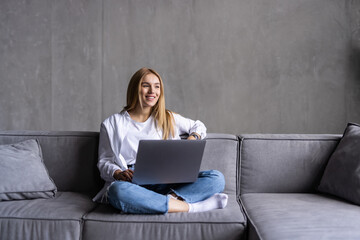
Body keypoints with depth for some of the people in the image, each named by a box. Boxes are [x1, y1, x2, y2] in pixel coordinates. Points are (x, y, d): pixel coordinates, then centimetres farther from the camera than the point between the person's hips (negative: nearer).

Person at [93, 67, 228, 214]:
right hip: (132, 184, -2)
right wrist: (118, 174, -11)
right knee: (119, 191, -41)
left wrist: (191, 142, 7)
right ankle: (192, 207, -34)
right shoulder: (112, 124, 11)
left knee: (217, 178, -18)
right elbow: (104, 161, 11)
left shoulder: (168, 118, 17)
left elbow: (198, 126, 30)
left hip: (165, 183, 3)